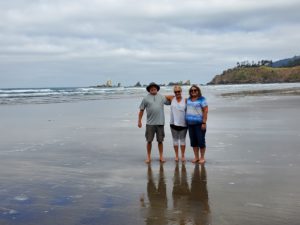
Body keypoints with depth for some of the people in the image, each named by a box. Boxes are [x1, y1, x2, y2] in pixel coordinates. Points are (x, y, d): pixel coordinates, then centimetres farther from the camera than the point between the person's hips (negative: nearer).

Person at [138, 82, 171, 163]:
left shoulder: (162, 97, 8)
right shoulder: (146, 98, 2)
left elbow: (169, 102, 17)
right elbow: (141, 110, 4)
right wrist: (139, 121, 3)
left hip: (160, 123, 1)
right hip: (150, 123, -1)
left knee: (160, 141, 8)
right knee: (149, 141, 3)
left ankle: (161, 156, 17)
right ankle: (148, 157, 14)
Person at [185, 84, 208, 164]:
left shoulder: (201, 99, -6)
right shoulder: (188, 99, 12)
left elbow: (205, 111, -11)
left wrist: (204, 123, -17)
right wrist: (186, 121, 12)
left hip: (199, 123, -6)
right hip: (190, 123, 6)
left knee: (201, 141, -2)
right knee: (193, 141, 9)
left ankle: (202, 157, 9)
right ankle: (196, 157, 19)